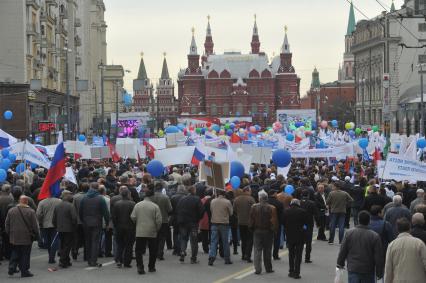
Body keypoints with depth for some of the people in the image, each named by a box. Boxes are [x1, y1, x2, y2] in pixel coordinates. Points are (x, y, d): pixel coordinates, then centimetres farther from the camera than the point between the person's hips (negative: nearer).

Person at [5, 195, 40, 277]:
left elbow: (7, 224, 8)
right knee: (25, 255, 4)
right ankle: (24, 271, 7)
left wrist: (9, 233, 17)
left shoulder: (11, 211, 1)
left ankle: (12, 268, 7)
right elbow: (35, 226, -8)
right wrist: (36, 235, 3)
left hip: (14, 237, 4)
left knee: (15, 253, 17)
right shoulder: (31, 212, -11)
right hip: (27, 237, -4)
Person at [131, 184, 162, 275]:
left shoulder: (137, 205, -2)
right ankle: (151, 267, 23)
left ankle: (140, 266, -8)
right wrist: (157, 229, 8)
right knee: (153, 250, 15)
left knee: (139, 250, 6)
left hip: (140, 232, 1)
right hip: (152, 233, -1)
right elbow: (159, 220, -10)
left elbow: (133, 217, -1)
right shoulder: (155, 206, -9)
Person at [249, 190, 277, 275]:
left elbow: (250, 220, -2)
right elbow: (274, 221, -11)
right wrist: (274, 229, 3)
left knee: (257, 250, 3)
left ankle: (257, 269, -4)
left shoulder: (254, 207, -6)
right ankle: (268, 268, 17)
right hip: (268, 232, 0)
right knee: (267, 251, 11)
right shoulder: (272, 208, -10)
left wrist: (251, 228, 8)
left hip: (257, 231, 0)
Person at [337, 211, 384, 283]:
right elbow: (379, 257, -7)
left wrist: (340, 263, 18)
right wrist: (379, 273, 2)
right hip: (368, 271, -1)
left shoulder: (349, 233, -4)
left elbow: (343, 251, 2)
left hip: (353, 269, 1)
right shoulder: (374, 236, -8)